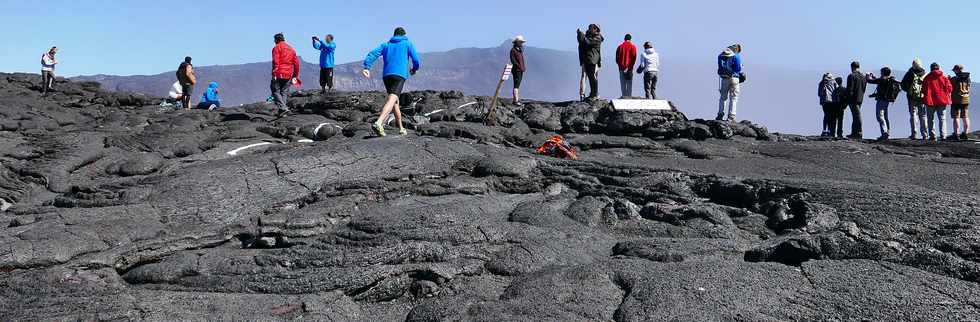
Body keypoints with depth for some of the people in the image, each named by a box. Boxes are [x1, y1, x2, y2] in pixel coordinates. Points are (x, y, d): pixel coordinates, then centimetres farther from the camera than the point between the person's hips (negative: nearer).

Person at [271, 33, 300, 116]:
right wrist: (296, 76, 23)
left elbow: (275, 62, -14)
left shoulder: (277, 48, -3)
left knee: (276, 91, 0)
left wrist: (274, 74, -16)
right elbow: (296, 63, 18)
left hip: (279, 74, -6)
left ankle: (283, 108, -17)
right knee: (284, 92, 12)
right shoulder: (291, 49, 18)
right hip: (288, 75, 6)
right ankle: (281, 111, 10)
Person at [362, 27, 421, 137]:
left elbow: (373, 54, 5)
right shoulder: (407, 44, 15)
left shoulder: (385, 45, 22)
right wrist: (414, 69, 31)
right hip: (400, 75, -5)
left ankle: (401, 128, 27)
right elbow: (416, 61, 9)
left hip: (386, 75, 5)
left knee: (395, 102, 21)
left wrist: (366, 67, -7)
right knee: (392, 100, -21)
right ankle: (378, 123, -42)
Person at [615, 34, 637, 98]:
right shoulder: (632, 46, 1)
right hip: (629, 68, -2)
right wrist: (630, 66, -4)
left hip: (621, 68, 2)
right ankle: (629, 96, -8)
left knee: (623, 84, 5)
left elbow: (617, 58, 8)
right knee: (629, 84, -1)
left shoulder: (620, 46, 10)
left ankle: (624, 96, 0)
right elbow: (634, 57, -7)